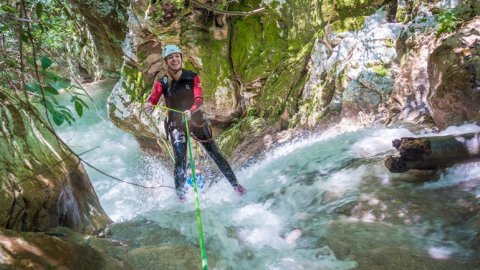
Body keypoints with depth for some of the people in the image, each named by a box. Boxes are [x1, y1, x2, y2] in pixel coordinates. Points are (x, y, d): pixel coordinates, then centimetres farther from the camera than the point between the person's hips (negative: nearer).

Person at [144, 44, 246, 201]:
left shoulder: (192, 77, -6)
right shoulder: (162, 82, -5)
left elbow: (199, 99, -17)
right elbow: (153, 99, -17)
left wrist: (191, 111, -38)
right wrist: (148, 105, -42)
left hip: (196, 120, 0)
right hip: (176, 124, 0)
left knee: (215, 154, 3)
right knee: (180, 160, -10)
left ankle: (235, 184, 15)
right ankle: (180, 193, 9)